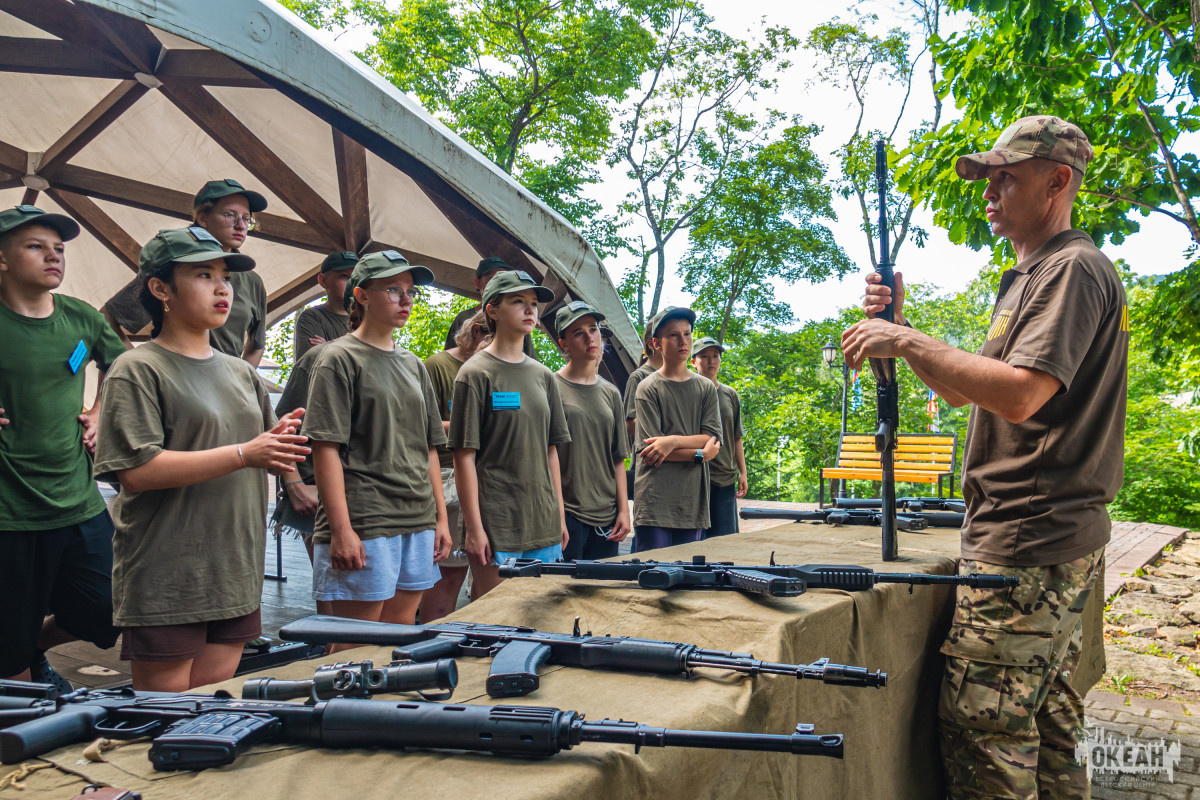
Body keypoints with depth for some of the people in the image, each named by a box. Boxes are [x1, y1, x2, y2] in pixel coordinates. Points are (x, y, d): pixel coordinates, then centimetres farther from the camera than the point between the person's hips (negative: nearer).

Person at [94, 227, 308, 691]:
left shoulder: (240, 373, 14)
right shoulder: (137, 370, -6)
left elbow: (263, 458, 20)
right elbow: (138, 470, -18)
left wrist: (278, 445, -4)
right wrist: (244, 453, -21)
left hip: (235, 575, 6)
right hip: (165, 582, -6)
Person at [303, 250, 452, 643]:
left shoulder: (413, 364, 16)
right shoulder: (339, 358, -3)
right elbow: (326, 448, -10)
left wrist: (441, 518, 13)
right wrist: (341, 529, -16)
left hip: (418, 523, 6)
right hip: (363, 525, -6)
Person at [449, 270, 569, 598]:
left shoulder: (543, 376, 11)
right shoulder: (476, 374, -6)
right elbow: (465, 456, -9)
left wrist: (560, 515, 12)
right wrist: (474, 528, -12)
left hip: (544, 525, 6)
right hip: (497, 527, -6)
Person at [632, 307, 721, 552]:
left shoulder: (706, 387, 11)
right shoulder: (648, 388, -1)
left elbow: (714, 438, 1)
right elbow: (650, 450, -8)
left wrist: (674, 441, -14)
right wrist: (700, 453, -6)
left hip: (693, 502, 4)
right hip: (655, 503, -4)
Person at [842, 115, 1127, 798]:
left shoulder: (1073, 268, -11)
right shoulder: (1031, 277, 21)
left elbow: (1020, 395, -26)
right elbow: (969, 392, 20)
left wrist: (906, 342, -20)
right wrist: (900, 329, 10)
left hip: (1030, 542, -11)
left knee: (983, 727, -6)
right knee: (1050, 721, 18)